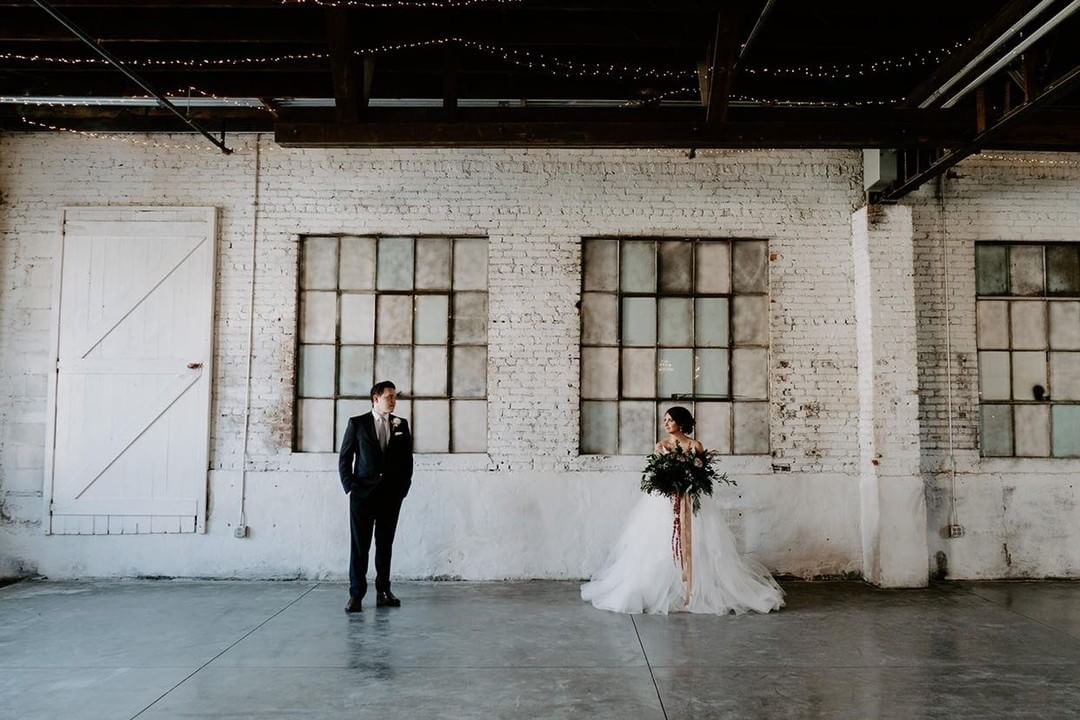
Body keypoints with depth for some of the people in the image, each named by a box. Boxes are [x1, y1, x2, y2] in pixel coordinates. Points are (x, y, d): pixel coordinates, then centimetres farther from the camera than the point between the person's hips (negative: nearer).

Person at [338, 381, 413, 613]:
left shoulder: (401, 425, 9)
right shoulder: (357, 423, 2)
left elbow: (407, 459, 12)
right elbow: (344, 458, 2)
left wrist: (403, 487, 4)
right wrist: (350, 487, -4)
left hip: (391, 494, 3)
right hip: (363, 493, -2)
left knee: (385, 545, 8)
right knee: (359, 545, -3)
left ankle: (383, 592, 15)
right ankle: (356, 595, 1)